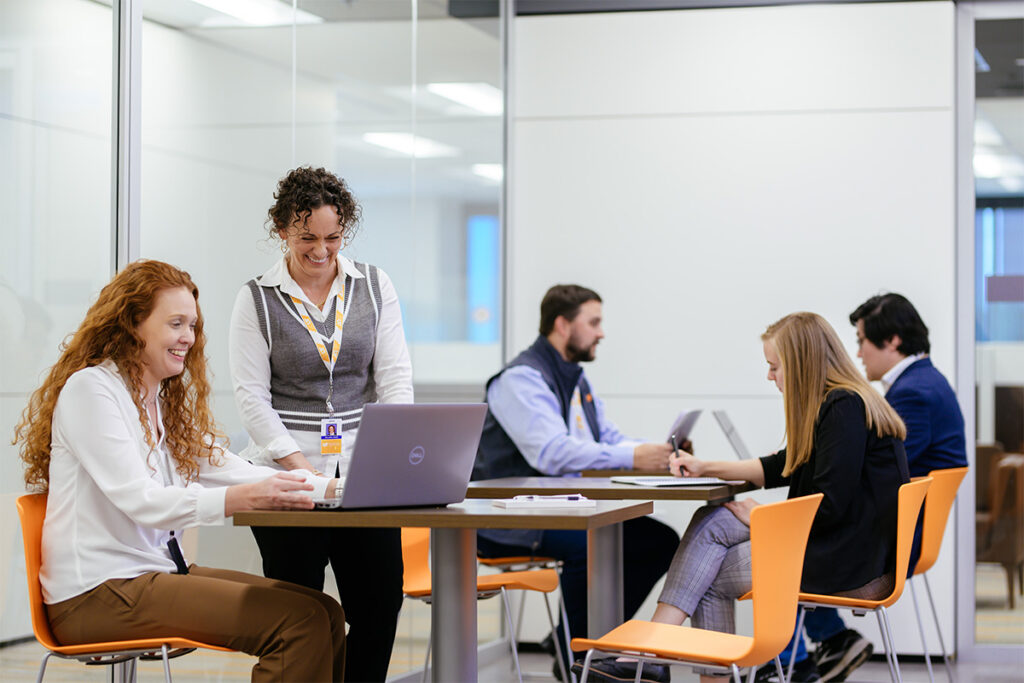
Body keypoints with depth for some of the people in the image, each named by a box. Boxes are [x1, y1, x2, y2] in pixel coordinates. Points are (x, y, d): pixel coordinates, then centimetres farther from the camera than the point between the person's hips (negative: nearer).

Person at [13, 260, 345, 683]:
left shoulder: (165, 400, 19)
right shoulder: (90, 388, -10)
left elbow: (221, 467, 16)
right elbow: (138, 500, -21)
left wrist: (331, 489, 2)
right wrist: (242, 499, -36)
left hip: (155, 575, 9)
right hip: (97, 594, -9)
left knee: (326, 614, -10)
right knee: (301, 622, -23)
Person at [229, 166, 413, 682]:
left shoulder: (375, 287, 7)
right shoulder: (256, 300, 0)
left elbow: (395, 377, 3)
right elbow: (251, 395, -4)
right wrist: (298, 465, -15)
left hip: (364, 472, 2)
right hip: (287, 477, -2)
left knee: (380, 600, -1)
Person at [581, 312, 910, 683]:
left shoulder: (845, 409, -17)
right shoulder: (840, 402, 15)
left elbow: (830, 506, -21)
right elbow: (782, 467, 25)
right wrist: (706, 468, 21)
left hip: (847, 564, -10)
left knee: (711, 577, -1)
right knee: (710, 523, 4)